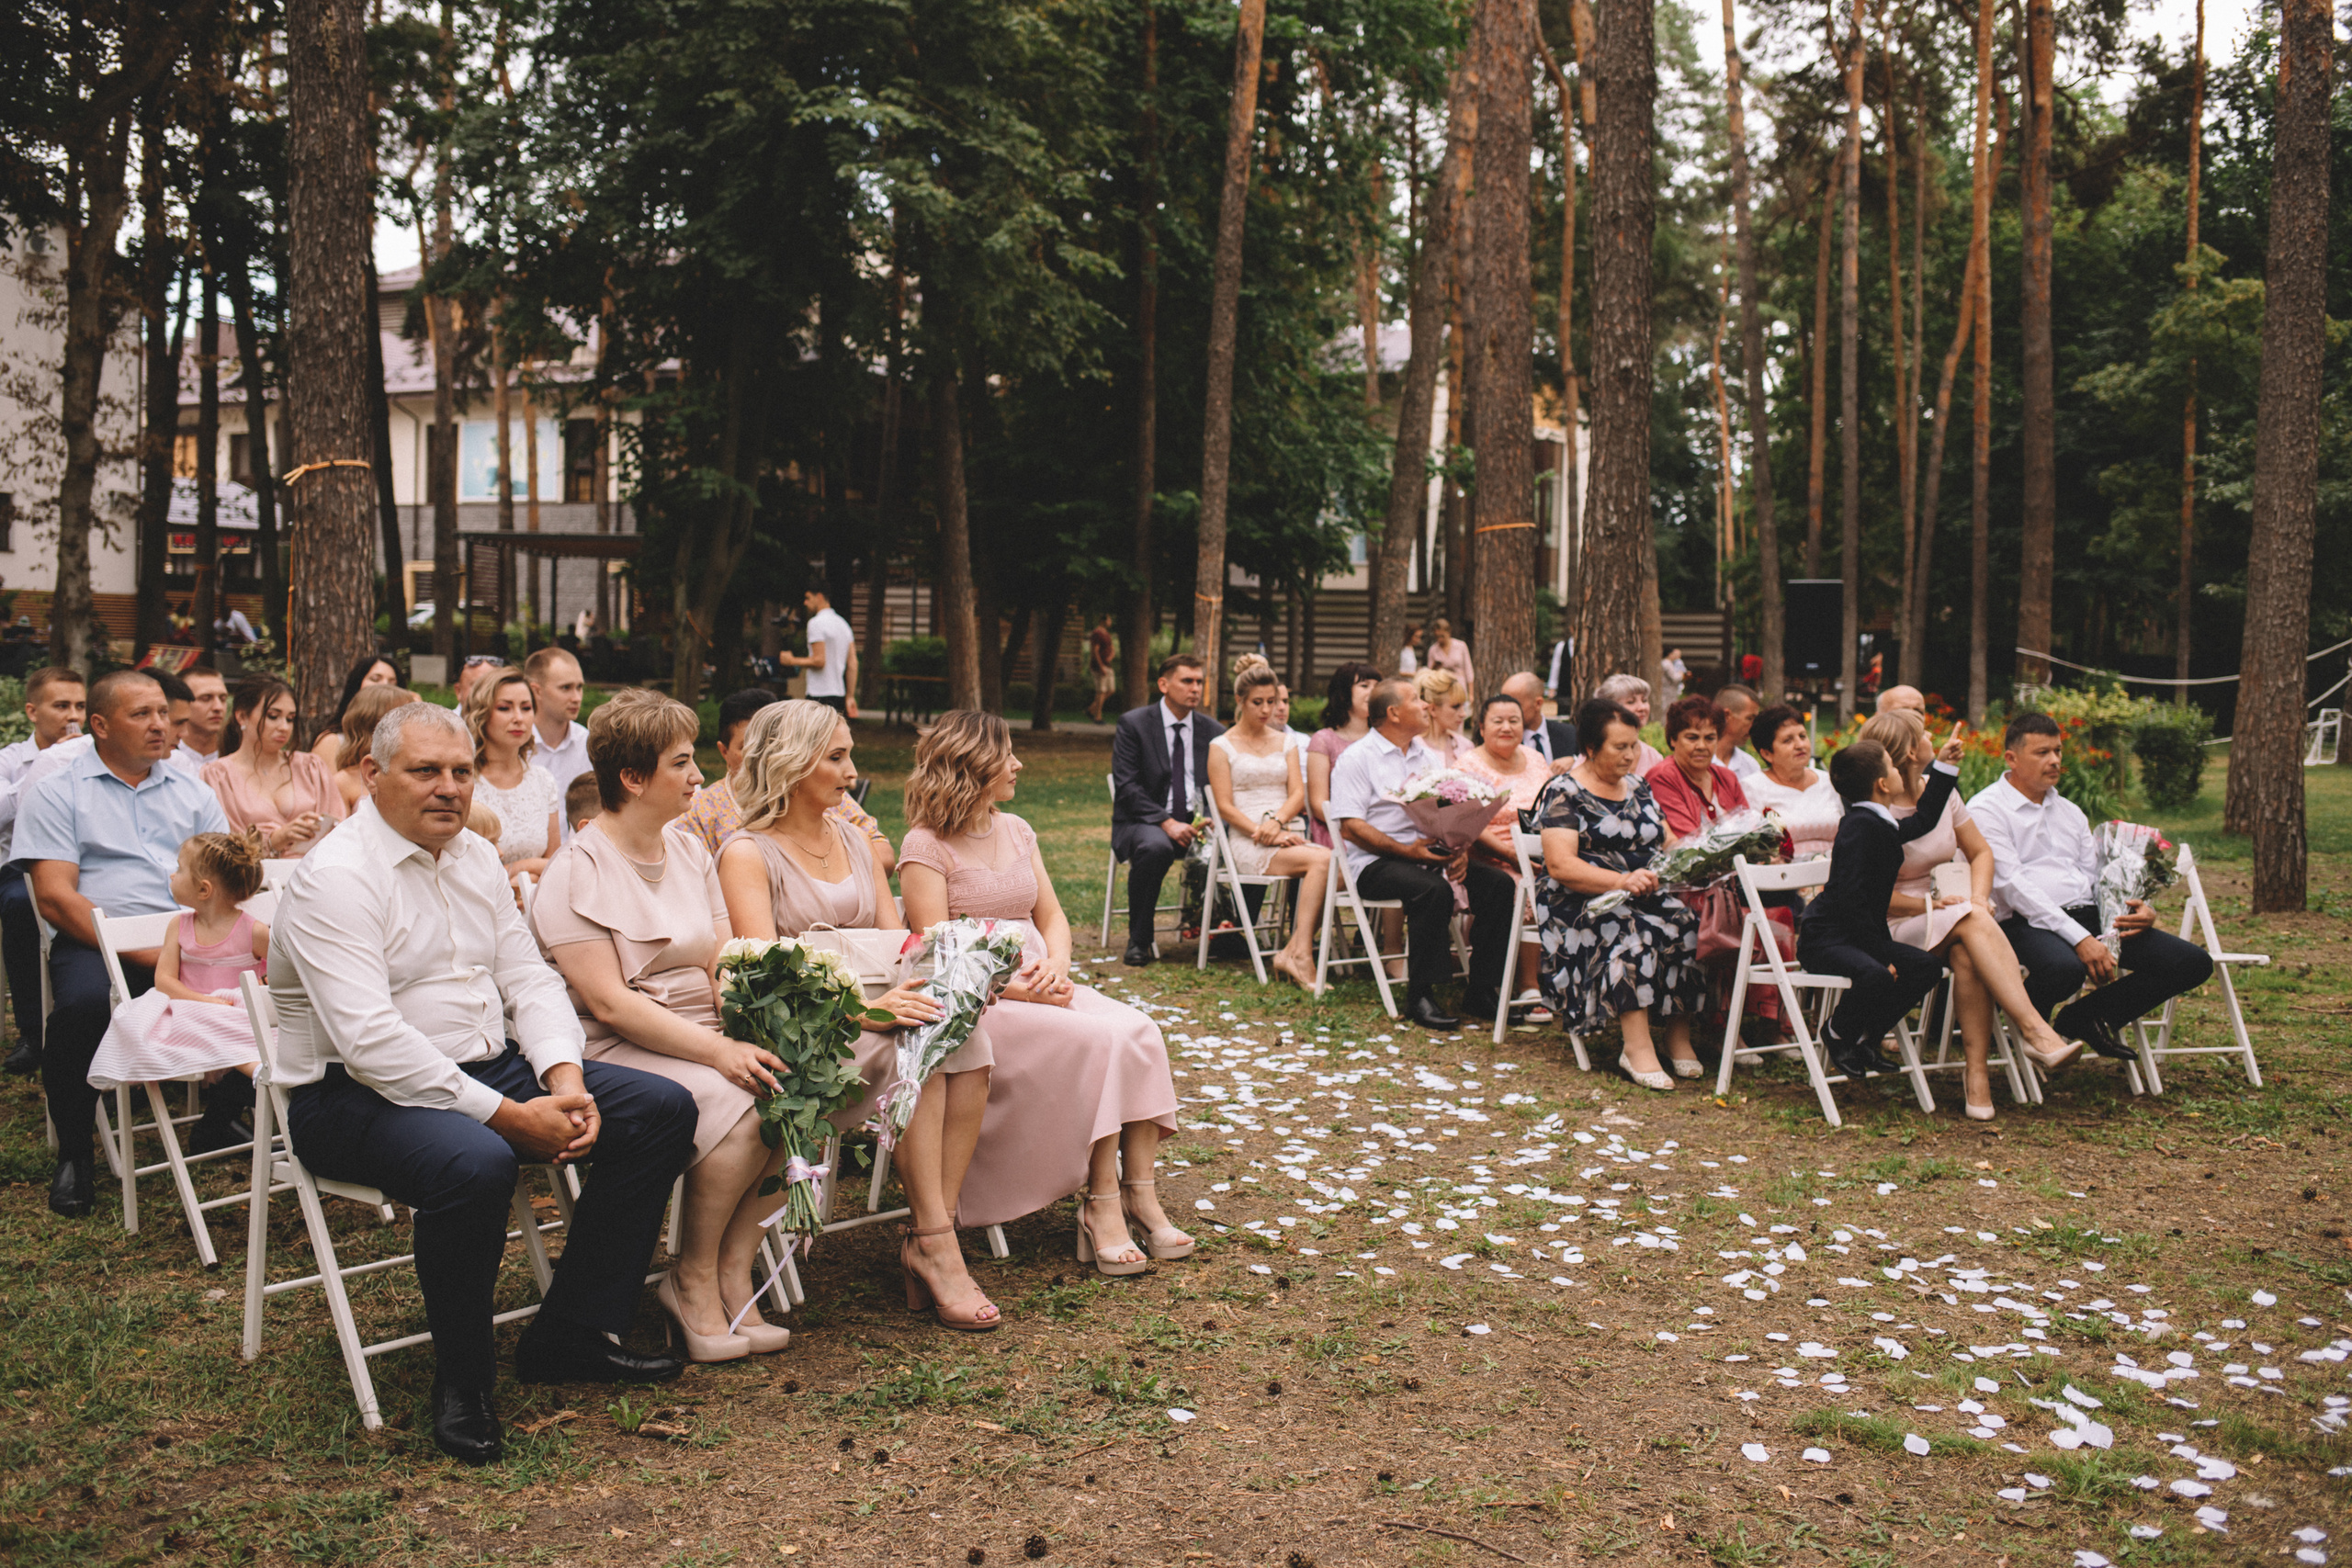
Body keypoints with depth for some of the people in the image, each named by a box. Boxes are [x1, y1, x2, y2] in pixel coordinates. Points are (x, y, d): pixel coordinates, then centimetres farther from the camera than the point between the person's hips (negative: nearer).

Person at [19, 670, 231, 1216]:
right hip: (96, 940, -3)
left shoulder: (192, 792, 20)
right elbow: (54, 898, -5)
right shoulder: (57, 793, 7)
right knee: (83, 1003, -36)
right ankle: (74, 1154, -12)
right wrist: (143, 952, -16)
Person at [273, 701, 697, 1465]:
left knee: (661, 1108, -4)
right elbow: (370, 1039, -24)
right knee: (474, 1164, -39)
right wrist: (509, 1116, -26)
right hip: (358, 1094, -8)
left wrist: (564, 1079, -10)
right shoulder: (335, 878, -15)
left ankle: (568, 1334, 3)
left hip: (489, 1068, 8)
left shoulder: (476, 858, 11)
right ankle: (461, 1383, -14)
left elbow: (529, 979, 10)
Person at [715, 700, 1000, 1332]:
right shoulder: (747, 854, -4)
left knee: (966, 1032, -24)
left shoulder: (854, 839, 17)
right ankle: (935, 1246, -27)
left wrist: (923, 986, -13)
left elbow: (898, 940, 11)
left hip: (872, 1014, 6)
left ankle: (928, 1240, -25)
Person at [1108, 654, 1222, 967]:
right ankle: (1139, 940, -21)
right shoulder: (1133, 724, -2)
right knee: (1155, 847, -39)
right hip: (1142, 823, -4)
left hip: (1196, 823, 4)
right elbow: (1126, 786, -10)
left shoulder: (1213, 731, 10)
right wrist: (1167, 823, -21)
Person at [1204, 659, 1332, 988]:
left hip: (1289, 835, 4)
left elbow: (1298, 794, 9)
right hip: (1248, 845, -4)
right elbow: (1225, 807, -1)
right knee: (1323, 859, -33)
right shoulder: (1222, 746, 7)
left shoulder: (1285, 742, 21)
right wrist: (1264, 834, -15)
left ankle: (1293, 951, -27)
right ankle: (1301, 954, -33)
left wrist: (1277, 822, -13)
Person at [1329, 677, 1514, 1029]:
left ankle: (1480, 993, -11)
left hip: (1433, 852, 7)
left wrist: (1460, 848, -6)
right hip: (1376, 862, -6)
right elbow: (1350, 827, -10)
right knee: (1434, 890, -35)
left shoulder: (1429, 757, 20)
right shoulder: (1356, 758, -1)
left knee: (1498, 884, -16)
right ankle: (1420, 996, -25)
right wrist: (1407, 851, -19)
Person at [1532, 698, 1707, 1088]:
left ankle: (1679, 1036, -18)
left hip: (1648, 895, 6)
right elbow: (1560, 865, -14)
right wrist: (1621, 881, -27)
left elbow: (1667, 843, 23)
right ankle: (1637, 1047, -37)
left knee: (1685, 922, -26)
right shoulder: (1564, 792, -2)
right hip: (1583, 904, -6)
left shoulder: (1637, 788, 20)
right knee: (1635, 931, -36)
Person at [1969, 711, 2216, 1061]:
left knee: (2193, 963, -9)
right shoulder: (1986, 809, 0)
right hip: (2028, 923, -7)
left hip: (2088, 916, 7)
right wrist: (2079, 938, -20)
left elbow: (2096, 877, 21)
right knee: (2064, 968, -41)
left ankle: (2087, 1019, 2)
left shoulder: (2070, 812, 25)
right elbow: (2011, 884, -11)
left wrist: (2139, 912, -3)